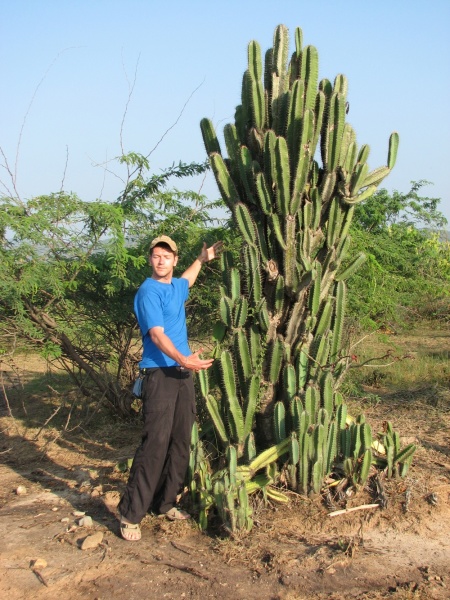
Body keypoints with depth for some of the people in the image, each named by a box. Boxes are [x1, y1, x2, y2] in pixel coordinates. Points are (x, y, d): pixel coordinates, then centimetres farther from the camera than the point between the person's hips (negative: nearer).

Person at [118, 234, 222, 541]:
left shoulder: (176, 287, 14)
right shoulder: (148, 291, -11)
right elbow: (157, 334, -23)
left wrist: (202, 259, 47)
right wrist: (183, 359, -35)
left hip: (183, 374, 8)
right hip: (160, 374, -8)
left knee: (180, 442, 9)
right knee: (155, 443, -12)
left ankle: (165, 502, 20)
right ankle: (131, 514, -6)